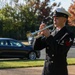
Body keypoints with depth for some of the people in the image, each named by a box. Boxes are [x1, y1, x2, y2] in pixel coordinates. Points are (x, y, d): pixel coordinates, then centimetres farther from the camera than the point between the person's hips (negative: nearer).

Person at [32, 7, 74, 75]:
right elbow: (36, 47, 6)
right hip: (46, 69, 6)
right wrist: (40, 34, -9)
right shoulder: (51, 33, 10)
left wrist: (48, 37, -19)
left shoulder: (68, 35, -7)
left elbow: (60, 51, -21)